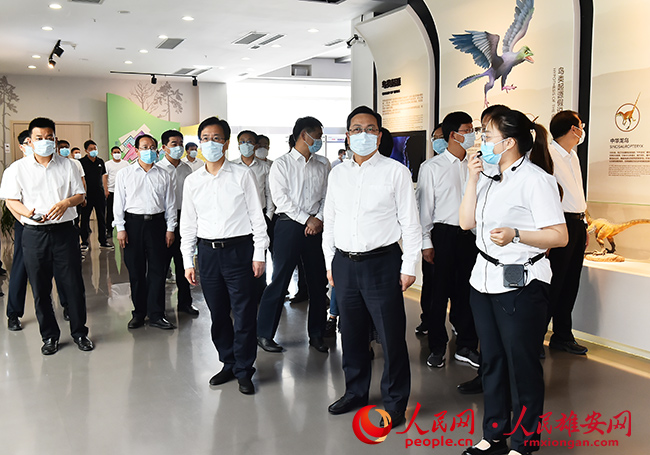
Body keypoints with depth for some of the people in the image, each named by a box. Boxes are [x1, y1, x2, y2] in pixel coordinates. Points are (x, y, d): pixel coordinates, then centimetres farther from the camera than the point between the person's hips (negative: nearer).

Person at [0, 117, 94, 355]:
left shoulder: (67, 166, 6)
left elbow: (80, 195, 8)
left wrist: (66, 203, -14)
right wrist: (28, 213, -17)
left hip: (64, 230, 0)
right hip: (34, 234, 0)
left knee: (73, 284, 2)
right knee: (40, 288, 7)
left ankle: (79, 332, 17)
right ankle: (49, 335, 21)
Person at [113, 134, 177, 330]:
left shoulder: (164, 175, 8)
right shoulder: (124, 174, 6)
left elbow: (170, 204, 9)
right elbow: (118, 202, 4)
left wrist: (170, 228, 4)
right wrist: (120, 228, -2)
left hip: (157, 223, 1)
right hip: (133, 223, 0)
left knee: (157, 270, 0)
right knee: (136, 271, 5)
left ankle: (156, 315, 7)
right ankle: (139, 312, 17)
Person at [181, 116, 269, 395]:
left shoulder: (242, 175, 0)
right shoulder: (192, 181, 9)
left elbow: (257, 216, 0)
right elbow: (188, 223, 12)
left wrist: (259, 254, -5)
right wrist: (188, 261, 8)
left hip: (238, 249, -3)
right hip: (208, 251, 3)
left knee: (244, 313, -1)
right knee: (218, 314, 10)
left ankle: (244, 371, 13)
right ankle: (228, 364, 27)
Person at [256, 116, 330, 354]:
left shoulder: (322, 167, 14)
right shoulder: (281, 164, 0)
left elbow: (327, 198, 9)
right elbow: (281, 198, -8)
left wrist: (319, 219, -10)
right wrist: (307, 219, -12)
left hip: (315, 227, 5)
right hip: (289, 225, -4)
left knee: (318, 281, 7)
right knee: (279, 280, -3)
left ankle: (316, 334, 19)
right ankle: (265, 334, 8)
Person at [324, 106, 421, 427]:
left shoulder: (396, 171, -2)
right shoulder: (338, 174, 11)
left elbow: (410, 222, -3)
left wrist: (409, 267, -7)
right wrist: (330, 263, 13)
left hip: (382, 262, -4)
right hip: (344, 264, 5)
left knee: (391, 336, 1)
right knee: (351, 333, 15)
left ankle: (395, 402, 17)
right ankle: (356, 392, 33)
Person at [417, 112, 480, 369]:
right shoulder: (432, 167, -2)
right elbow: (424, 206, -3)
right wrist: (426, 243, -7)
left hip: (470, 234, 4)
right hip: (443, 234, -3)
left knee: (466, 292, 9)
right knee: (438, 292, 5)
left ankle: (466, 347, 22)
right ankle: (437, 348, 19)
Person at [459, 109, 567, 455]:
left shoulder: (535, 179, -12)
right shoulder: (488, 178, 11)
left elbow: (559, 236, -15)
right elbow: (466, 222, 6)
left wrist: (516, 235, -28)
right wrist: (473, 178, -1)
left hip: (520, 285, -8)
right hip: (484, 280, 8)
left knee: (522, 365, 5)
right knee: (492, 361, 16)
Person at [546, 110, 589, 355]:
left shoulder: (572, 156, 18)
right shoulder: (548, 155, -12)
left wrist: (583, 225, 18)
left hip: (577, 223, 9)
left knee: (570, 283, 12)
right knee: (553, 284, -5)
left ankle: (562, 336, 23)